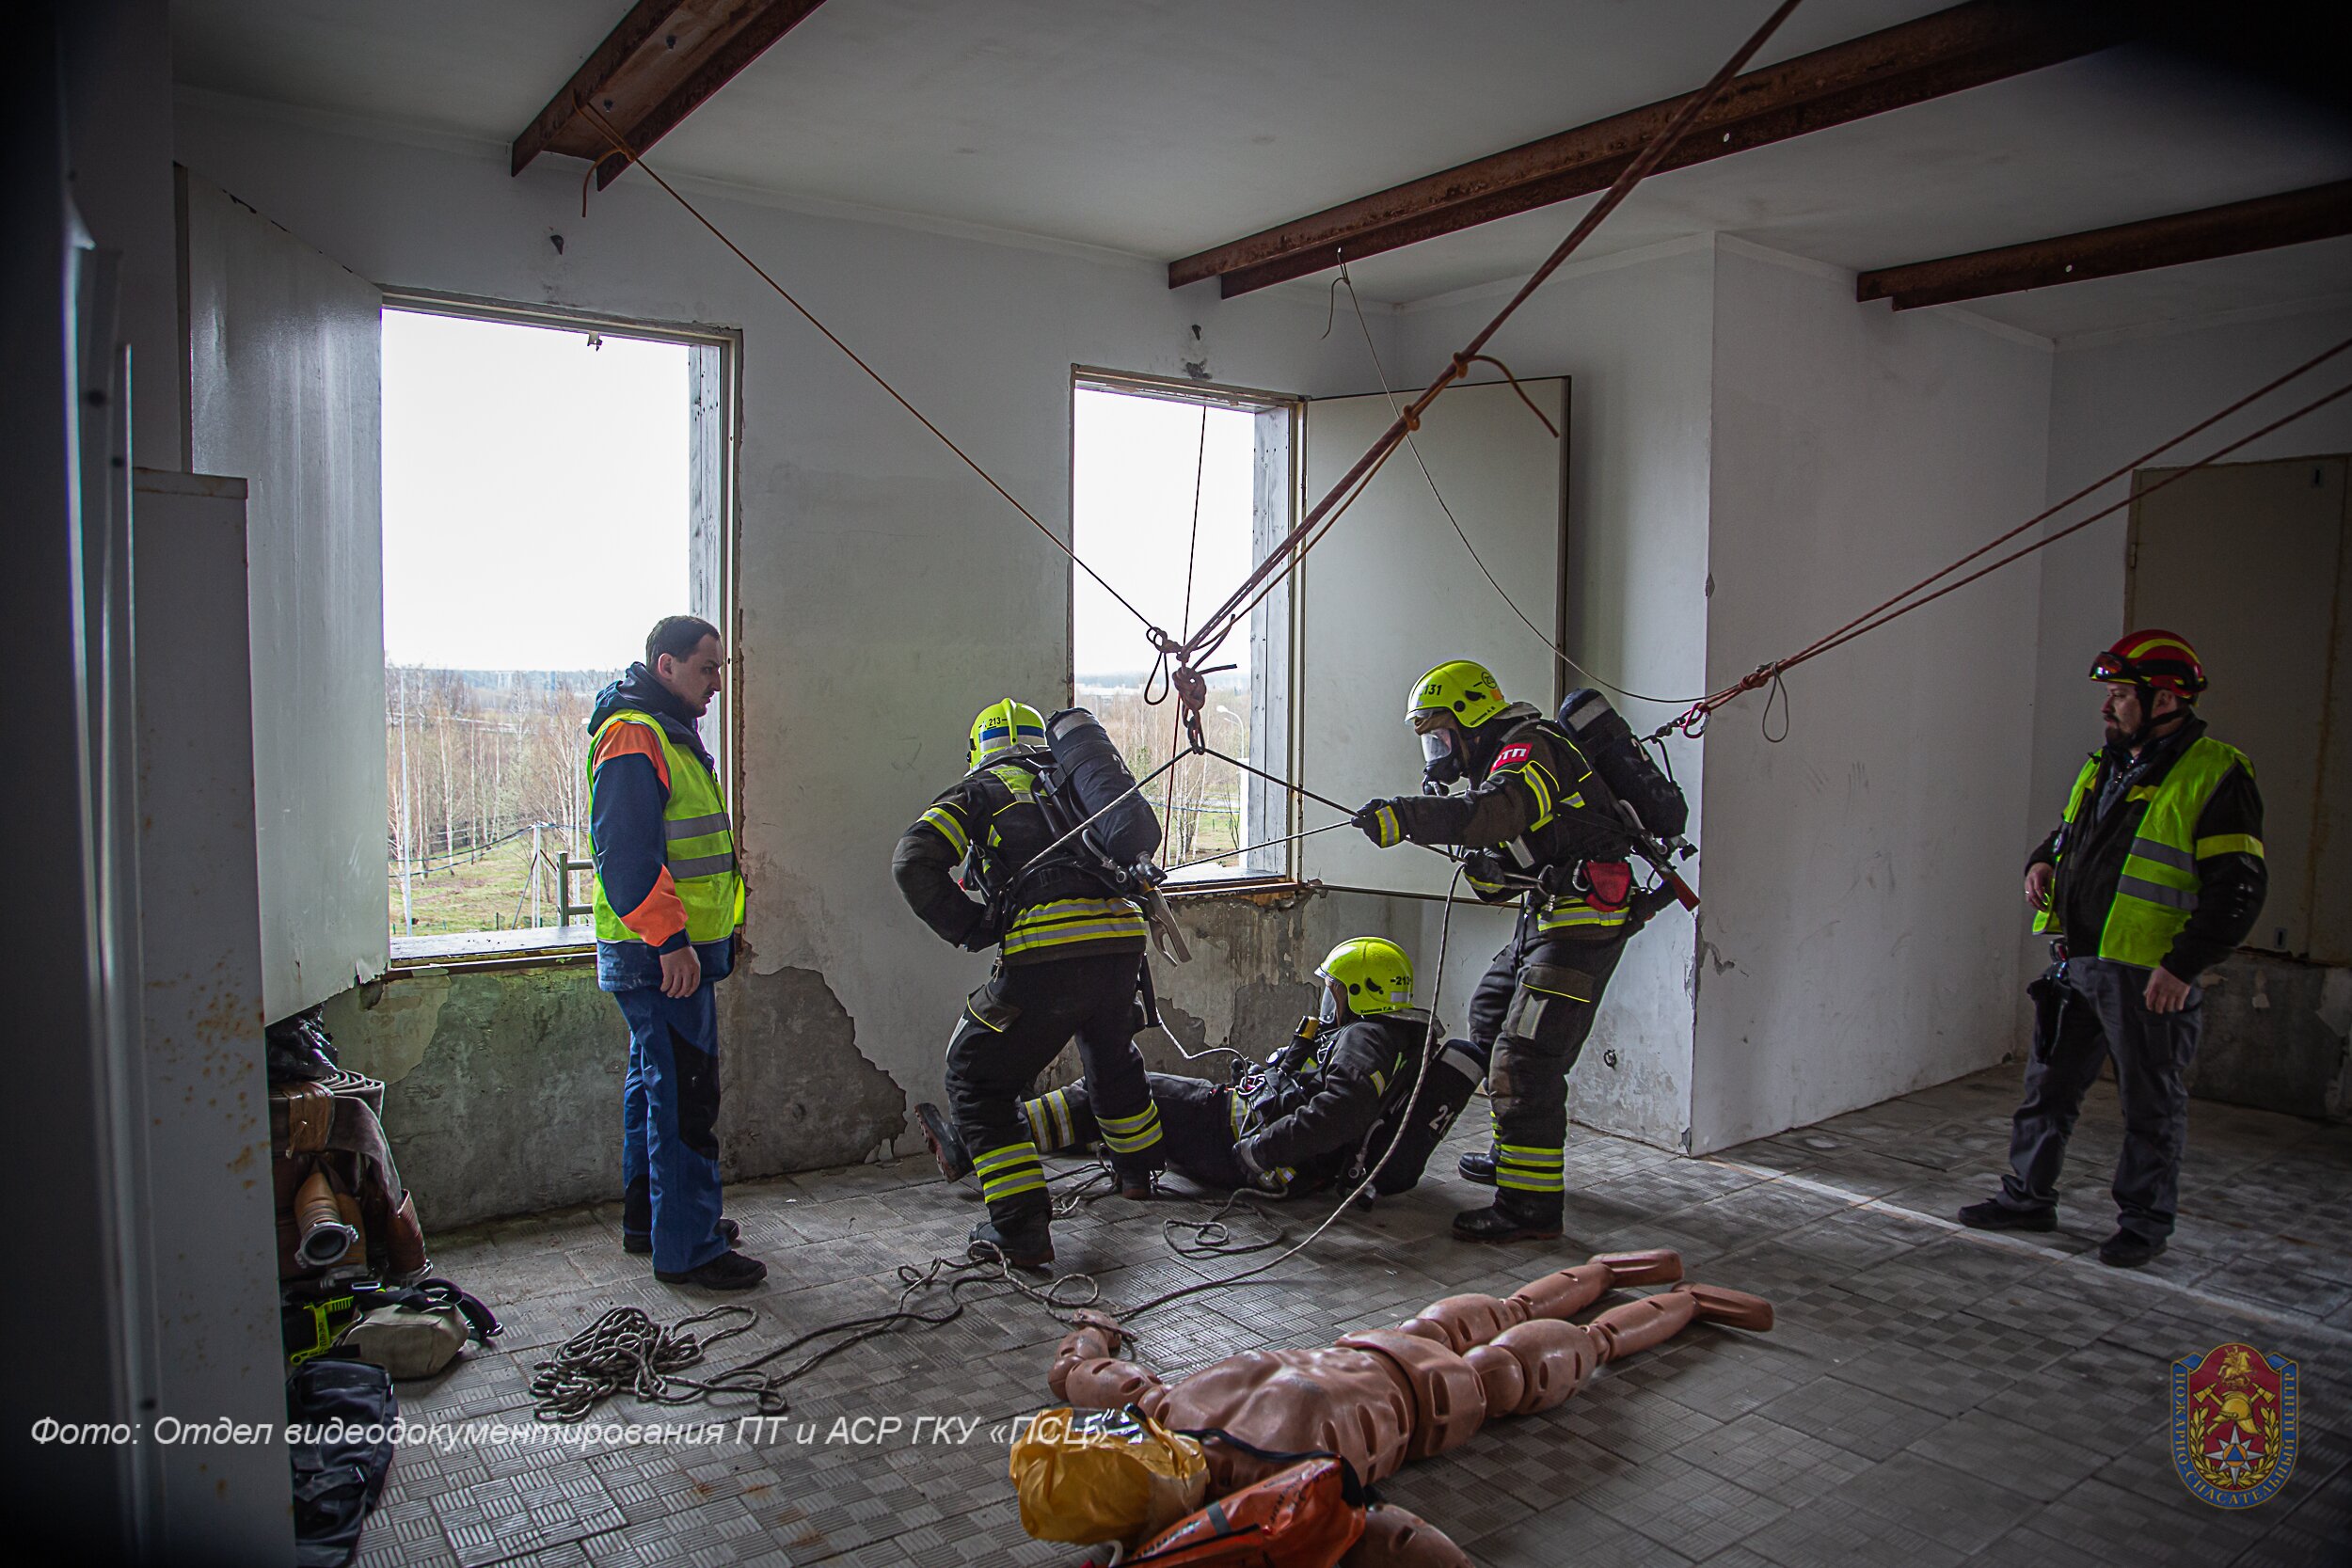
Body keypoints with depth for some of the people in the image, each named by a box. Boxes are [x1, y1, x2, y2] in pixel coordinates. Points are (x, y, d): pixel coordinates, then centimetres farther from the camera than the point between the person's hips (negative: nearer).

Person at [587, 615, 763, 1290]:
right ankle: (687, 1249, 0)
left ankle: (649, 1218, 32)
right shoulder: (633, 736, -15)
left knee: (656, 1086, 19)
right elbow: (626, 852, -24)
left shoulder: (671, 734, 19)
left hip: (678, 950, 11)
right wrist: (669, 941, -27)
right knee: (683, 1099, -7)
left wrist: (719, 930, 25)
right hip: (662, 957, -11)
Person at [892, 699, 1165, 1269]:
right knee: (1111, 1056, 35)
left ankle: (1021, 1230, 3)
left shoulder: (980, 789, 14)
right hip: (1124, 941, 6)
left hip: (1047, 954, -6)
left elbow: (914, 864, -1)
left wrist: (972, 929, 8)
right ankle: (1139, 1172, 54)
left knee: (976, 1077, 11)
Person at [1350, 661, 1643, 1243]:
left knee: (1525, 1058, -15)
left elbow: (1500, 810, -36)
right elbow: (1496, 882, 18)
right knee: (1489, 1019, 21)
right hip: (1545, 914, 11)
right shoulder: (1496, 763, 21)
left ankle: (1532, 1203, -11)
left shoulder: (1529, 747, -11)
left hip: (1581, 918, -11)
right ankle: (1516, 1155, 35)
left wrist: (1405, 817, -44)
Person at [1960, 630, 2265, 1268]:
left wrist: (2184, 965, -20)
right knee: (2048, 1085, 13)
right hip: (2076, 964, 7)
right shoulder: (2105, 766, 13)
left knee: (2151, 1105, 7)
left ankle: (2144, 1222, 21)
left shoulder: (2215, 775, -11)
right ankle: (2027, 1197, 25)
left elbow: (2239, 886, -15)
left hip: (2149, 975, -7)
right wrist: (2043, 862, 7)